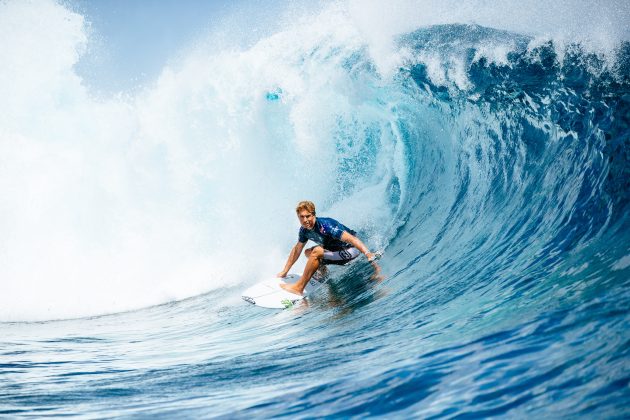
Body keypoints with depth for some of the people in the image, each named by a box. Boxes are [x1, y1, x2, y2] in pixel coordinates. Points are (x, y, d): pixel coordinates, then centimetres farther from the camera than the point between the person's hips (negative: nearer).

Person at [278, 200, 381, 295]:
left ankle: (299, 287, -17)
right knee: (308, 252, 10)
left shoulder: (325, 225, -29)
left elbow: (351, 239, -36)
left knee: (316, 252, -24)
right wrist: (284, 271, 16)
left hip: (351, 250, -9)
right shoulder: (304, 230, -5)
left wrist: (369, 255, -45)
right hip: (335, 249, 9)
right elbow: (297, 250, 12)